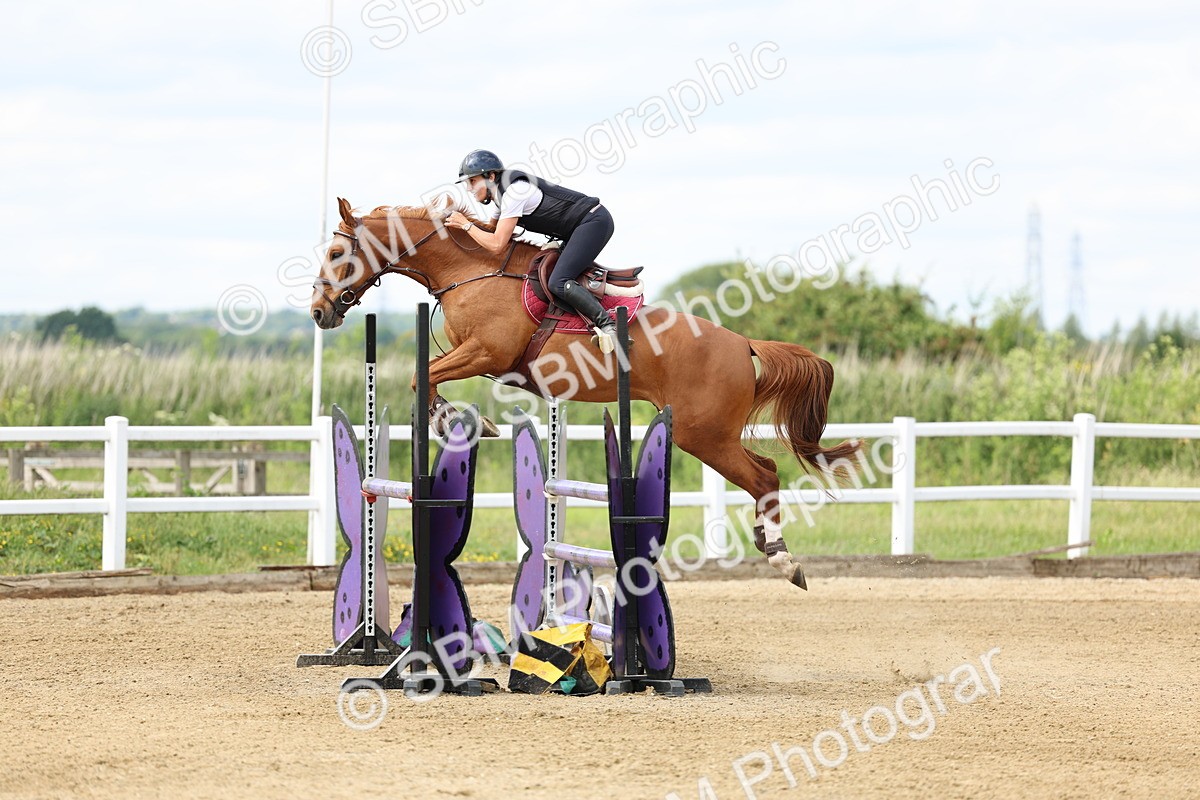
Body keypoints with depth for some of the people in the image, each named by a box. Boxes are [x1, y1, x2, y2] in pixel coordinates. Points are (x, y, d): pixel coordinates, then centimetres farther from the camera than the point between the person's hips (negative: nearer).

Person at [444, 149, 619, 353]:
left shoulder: (513, 191, -17)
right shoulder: (502, 194, 14)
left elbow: (497, 245, -19)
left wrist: (467, 225, -8)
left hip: (594, 221, -11)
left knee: (558, 283, -21)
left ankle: (608, 325, -24)